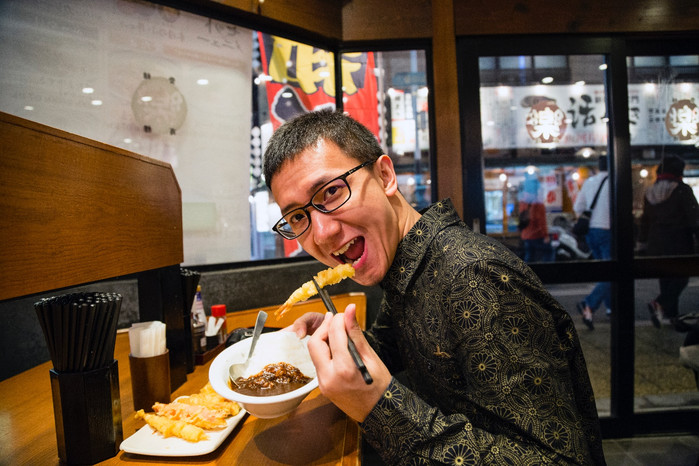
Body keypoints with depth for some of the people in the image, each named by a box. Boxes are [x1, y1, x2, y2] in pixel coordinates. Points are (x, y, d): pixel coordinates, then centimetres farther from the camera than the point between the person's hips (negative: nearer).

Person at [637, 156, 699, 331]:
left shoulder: (650, 192, 8)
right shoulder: (682, 190, -9)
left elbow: (645, 220, 13)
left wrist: (642, 242, 18)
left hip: (656, 244, 6)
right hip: (678, 242, -5)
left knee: (666, 278, 12)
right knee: (681, 277, 3)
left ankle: (672, 315, 16)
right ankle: (659, 304, -17)